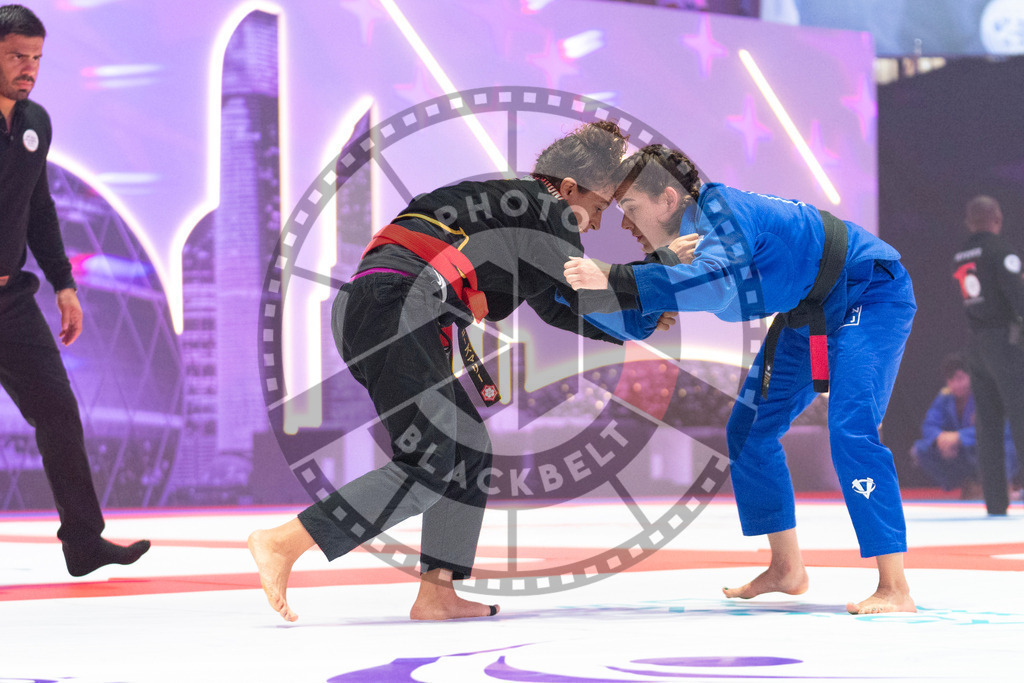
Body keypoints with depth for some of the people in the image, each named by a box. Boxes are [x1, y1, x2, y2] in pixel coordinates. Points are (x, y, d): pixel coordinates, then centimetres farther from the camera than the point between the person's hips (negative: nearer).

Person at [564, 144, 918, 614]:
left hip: (871, 295, -10)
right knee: (749, 431, 10)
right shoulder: (676, 240, -5)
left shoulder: (719, 211, -32)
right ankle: (786, 569, 22)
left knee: (850, 431, -25)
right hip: (808, 313, 10)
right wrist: (588, 284, -13)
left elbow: (716, 281, -52)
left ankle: (894, 590, -23)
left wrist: (614, 280, -56)